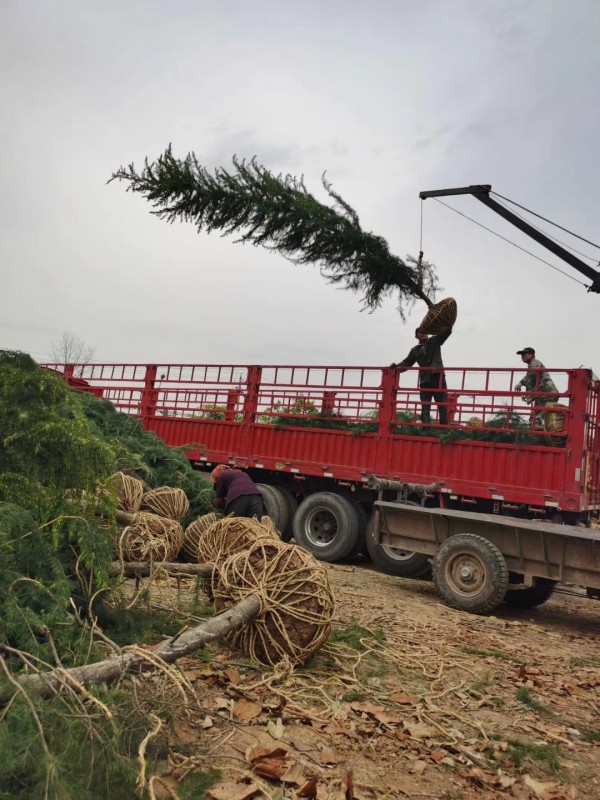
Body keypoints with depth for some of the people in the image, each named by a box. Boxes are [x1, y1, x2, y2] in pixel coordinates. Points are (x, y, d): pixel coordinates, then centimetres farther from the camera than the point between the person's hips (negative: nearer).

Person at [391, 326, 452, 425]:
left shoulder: (435, 341, 13)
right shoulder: (415, 350, 17)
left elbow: (447, 331, 4)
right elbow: (407, 363, 12)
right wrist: (396, 366, -6)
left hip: (438, 378, -2)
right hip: (425, 380, 2)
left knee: (443, 406, -2)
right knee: (425, 407, -2)